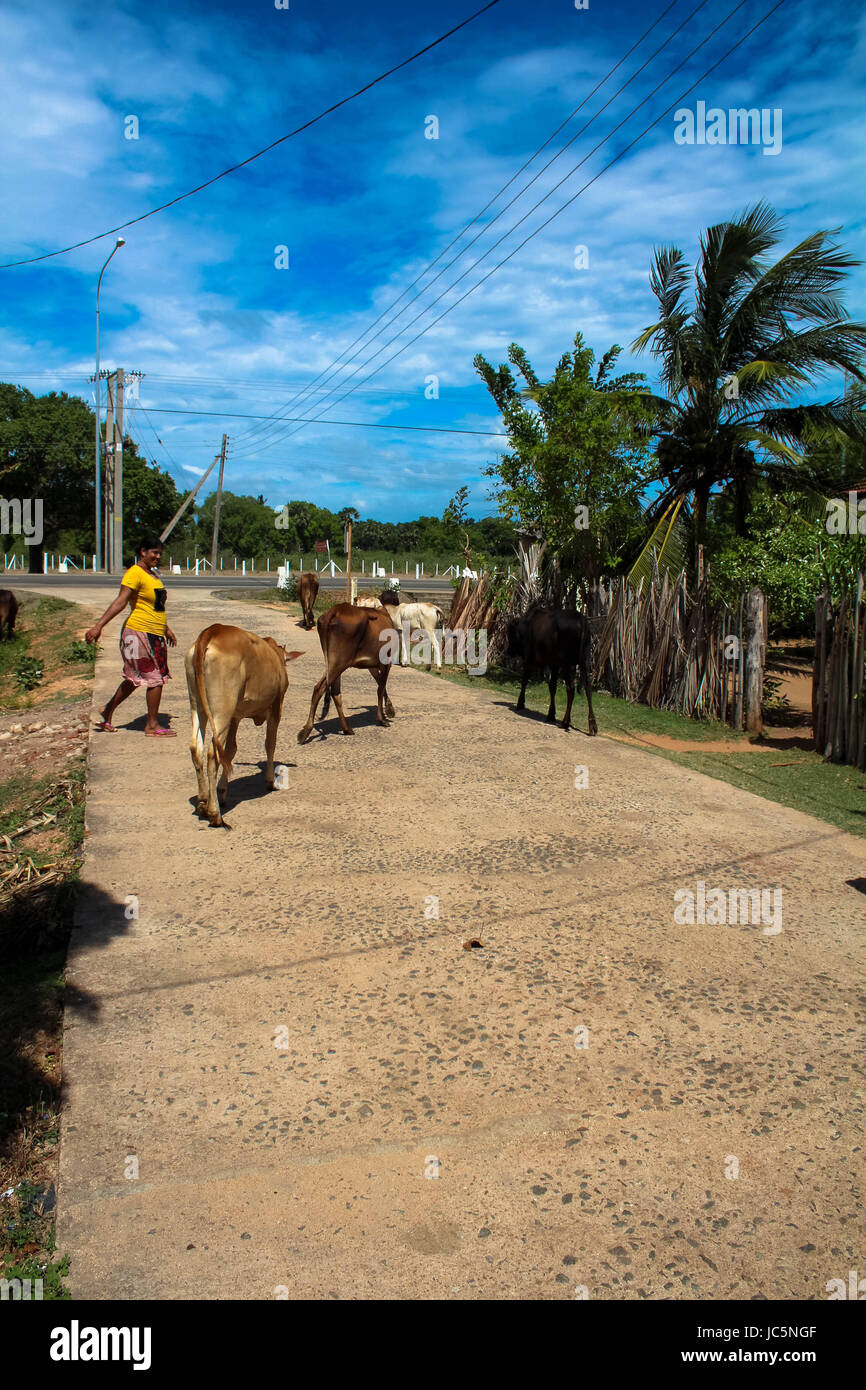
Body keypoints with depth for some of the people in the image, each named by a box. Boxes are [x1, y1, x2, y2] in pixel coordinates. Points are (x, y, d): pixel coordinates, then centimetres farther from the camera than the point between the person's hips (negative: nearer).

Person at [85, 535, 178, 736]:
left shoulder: (152, 573, 16)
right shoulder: (134, 573, -12)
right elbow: (120, 602, -22)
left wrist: (167, 629, 35)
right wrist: (99, 625, -31)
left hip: (154, 635, 9)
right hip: (139, 632, -9)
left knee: (134, 679, 16)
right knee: (156, 678, -5)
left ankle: (106, 713, 29)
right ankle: (152, 725, 5)